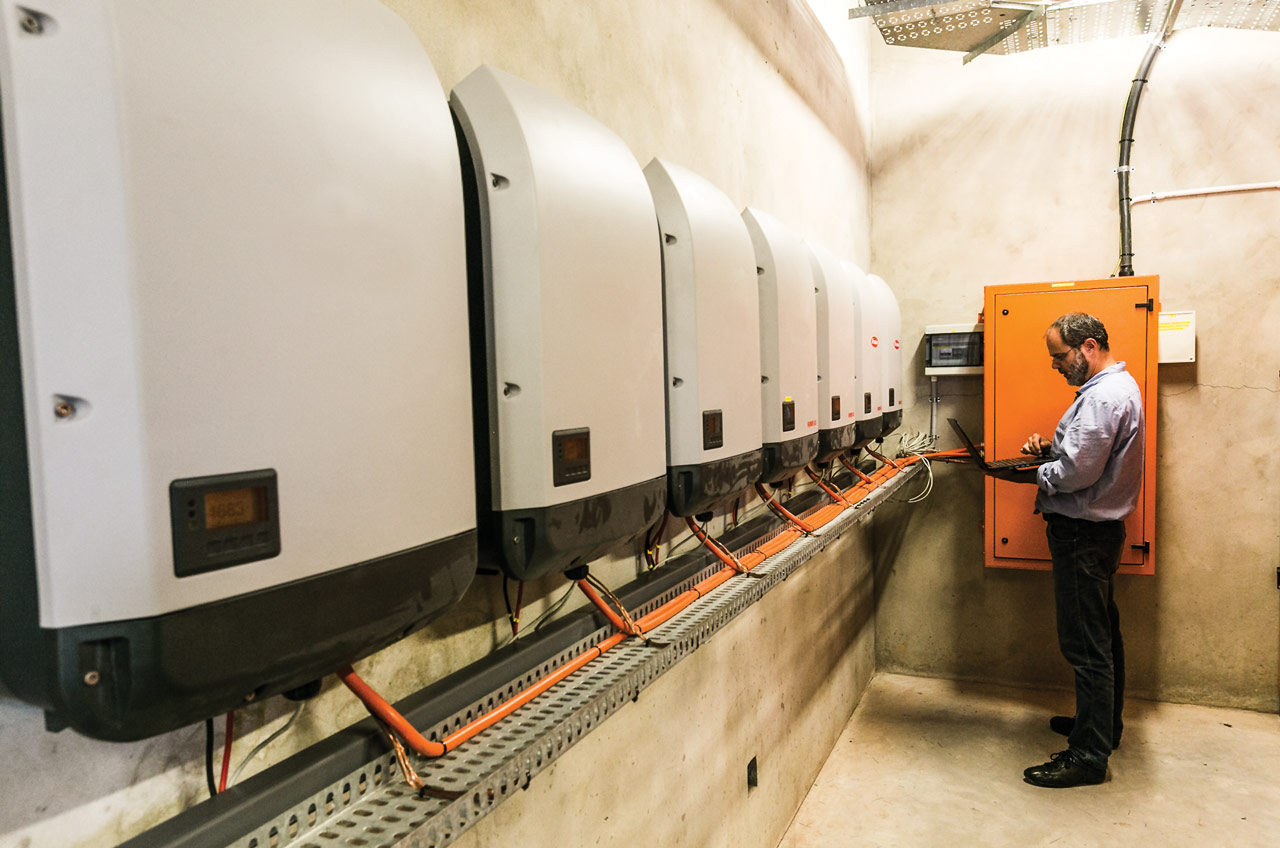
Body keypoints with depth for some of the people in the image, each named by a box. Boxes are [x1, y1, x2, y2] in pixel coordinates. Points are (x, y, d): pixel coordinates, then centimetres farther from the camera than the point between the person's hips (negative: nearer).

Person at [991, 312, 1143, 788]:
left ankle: (1089, 756, 3)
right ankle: (1102, 725, 35)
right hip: (1097, 529, 11)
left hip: (1084, 534, -11)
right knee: (1102, 634, 20)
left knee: (1085, 644, -5)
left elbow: (1077, 473, -25)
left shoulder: (1105, 396, -20)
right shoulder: (1114, 386, 15)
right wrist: (1051, 449, 6)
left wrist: (1025, 475, -11)